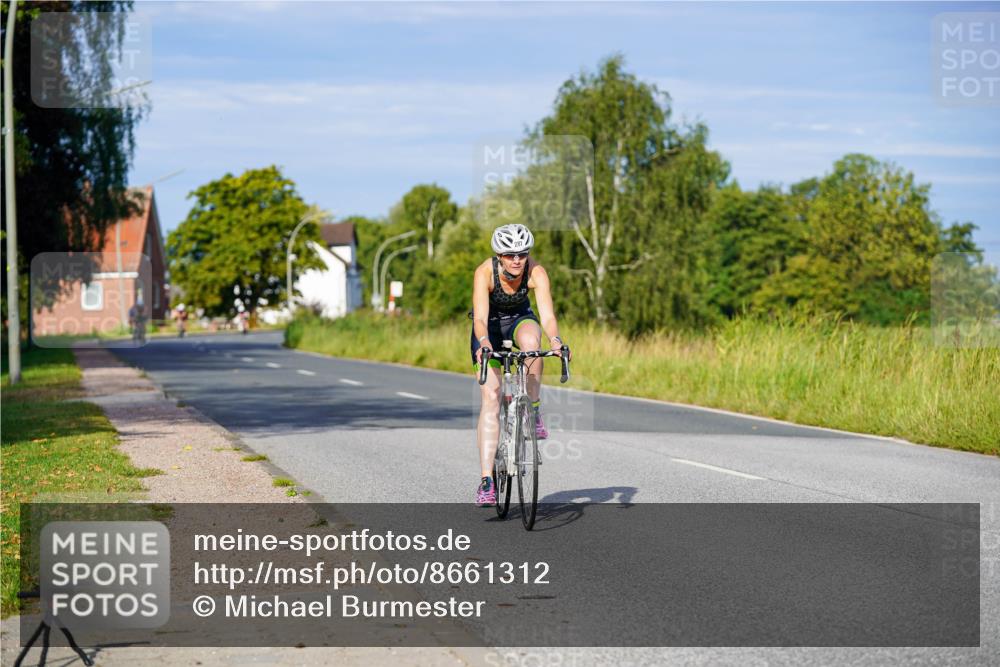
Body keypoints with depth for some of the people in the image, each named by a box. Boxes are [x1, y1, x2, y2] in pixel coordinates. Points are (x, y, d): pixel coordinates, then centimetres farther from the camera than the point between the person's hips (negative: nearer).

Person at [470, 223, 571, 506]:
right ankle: (486, 480, -15)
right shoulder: (485, 272, -31)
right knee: (490, 397, -14)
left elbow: (547, 315, -36)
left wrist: (555, 339, -55)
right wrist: (483, 342, -60)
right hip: (490, 325, -1)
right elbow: (480, 317, -40)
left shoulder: (536, 272, -27)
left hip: (520, 318, 1)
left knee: (530, 340, -38)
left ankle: (533, 411, -18)